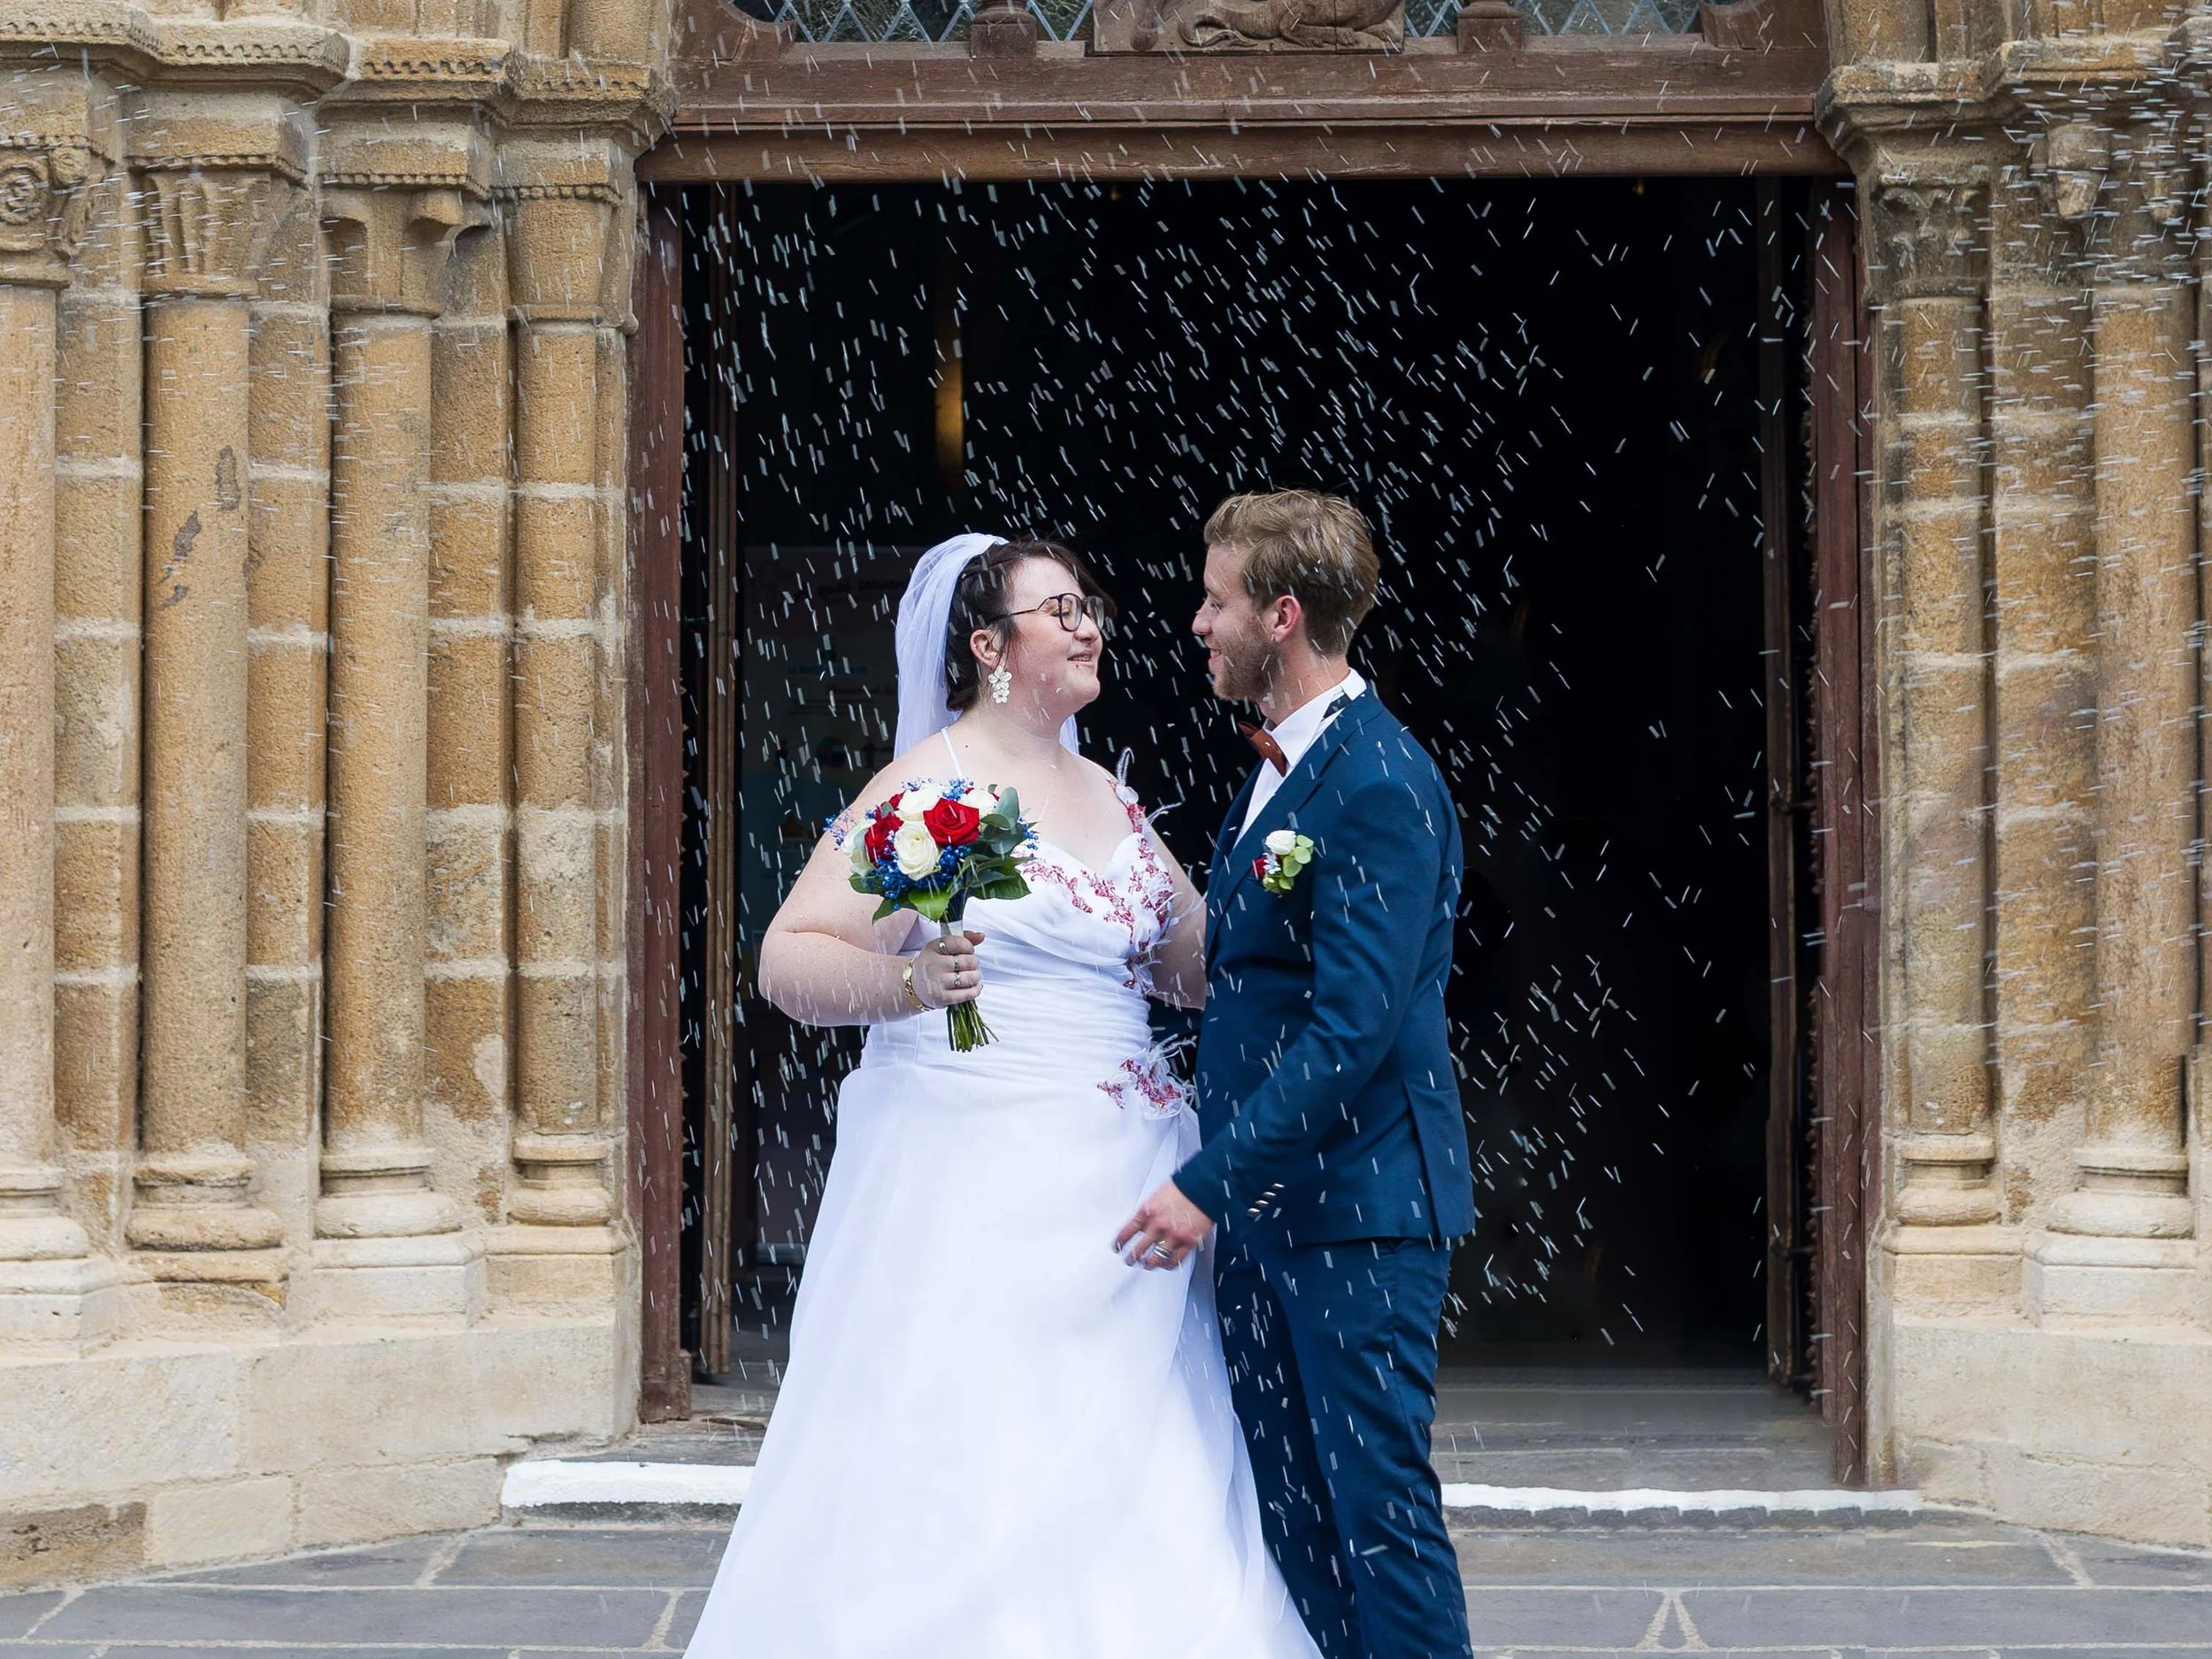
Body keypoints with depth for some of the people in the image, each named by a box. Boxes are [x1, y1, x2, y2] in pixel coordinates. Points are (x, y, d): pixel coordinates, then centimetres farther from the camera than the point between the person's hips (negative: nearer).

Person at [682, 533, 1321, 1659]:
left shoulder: (1106, 796, 16)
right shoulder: (933, 785, -5)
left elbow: (1203, 965, 21)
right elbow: (787, 959, -11)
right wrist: (903, 985, -29)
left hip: (1113, 1182, 6)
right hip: (974, 1178, -6)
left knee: (1123, 1491, 1)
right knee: (953, 1472, -10)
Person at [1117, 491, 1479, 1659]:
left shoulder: (1380, 786, -16)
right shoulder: (1275, 768, 15)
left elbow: (1352, 1029, -22)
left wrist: (1209, 1180, -22)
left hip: (1355, 1209, -10)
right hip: (1259, 1204, 10)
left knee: (1378, 1505, -6)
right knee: (1287, 1513, 11)